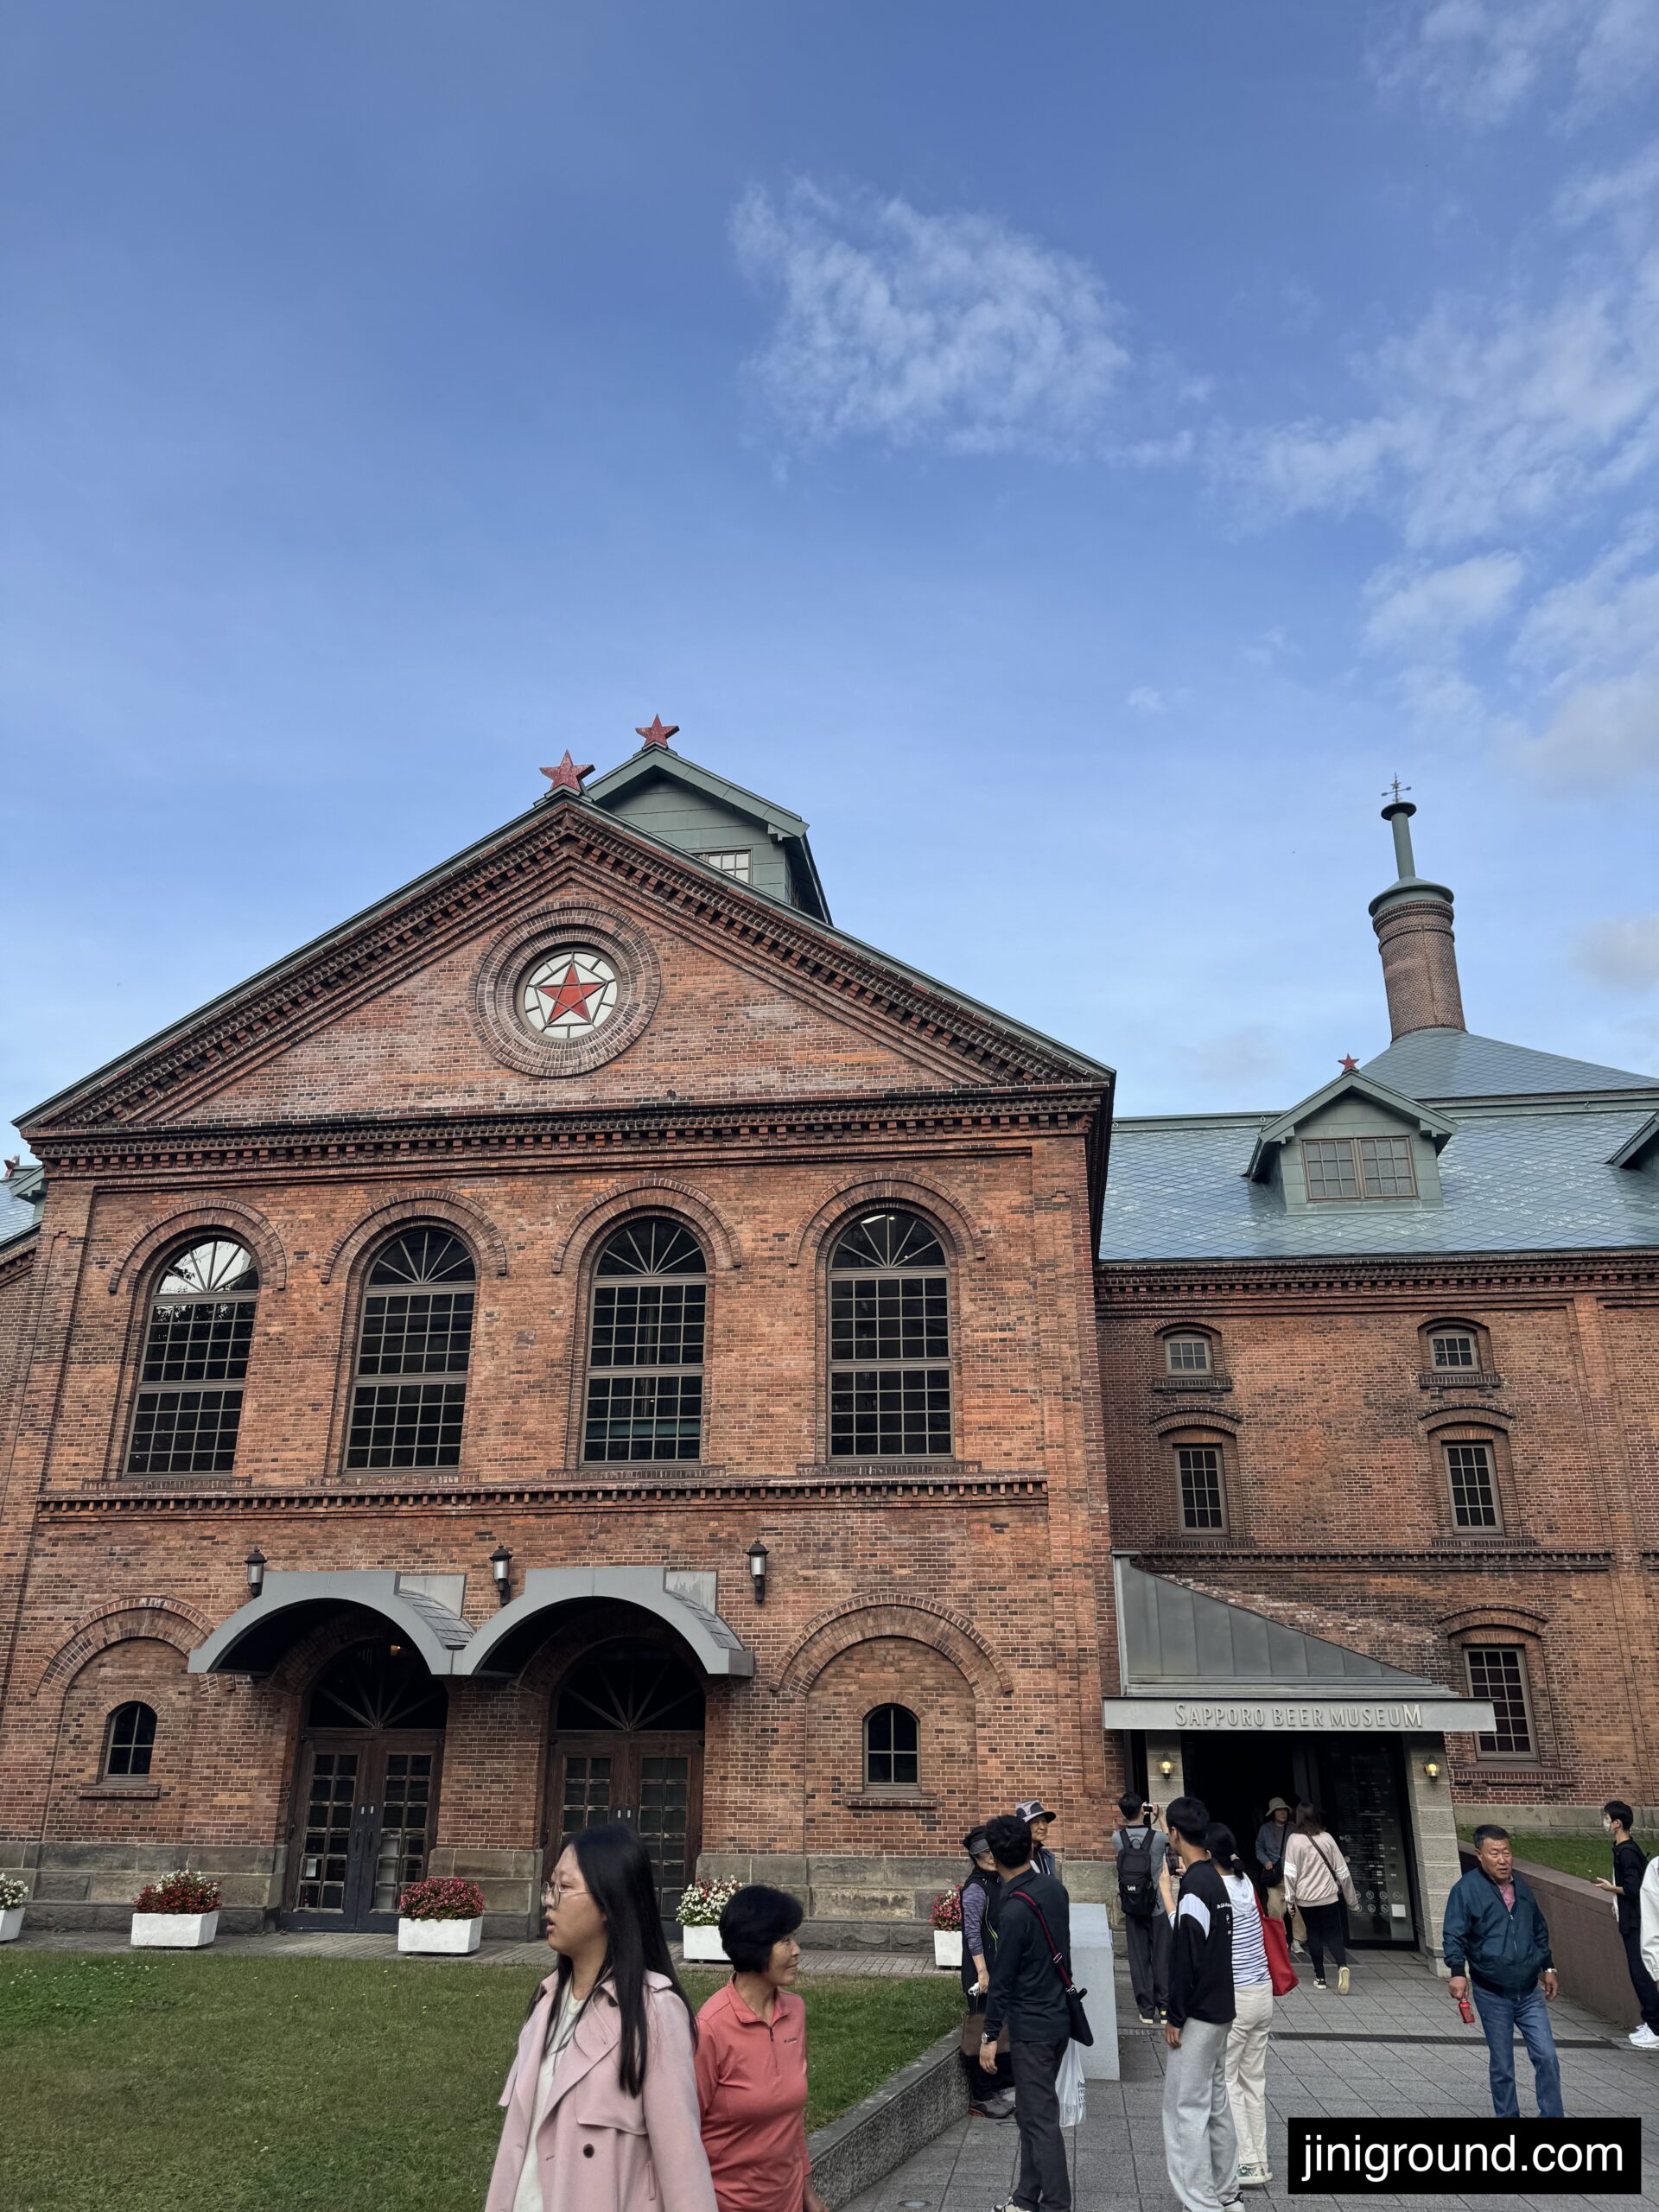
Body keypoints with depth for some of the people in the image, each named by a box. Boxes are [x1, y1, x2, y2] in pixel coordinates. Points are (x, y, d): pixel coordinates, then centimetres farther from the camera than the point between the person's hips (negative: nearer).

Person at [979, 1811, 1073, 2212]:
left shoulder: (1014, 1909, -24)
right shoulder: (1053, 1887, -1)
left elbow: (1002, 1979, -18)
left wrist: (990, 2036, -10)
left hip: (1031, 2027, -8)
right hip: (1058, 2017, 9)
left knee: (1040, 2118, 1)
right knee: (1031, 2111, 18)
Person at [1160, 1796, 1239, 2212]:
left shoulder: (1194, 1886, -21)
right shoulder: (1215, 1880, 6)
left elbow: (1185, 1957, -21)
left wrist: (1175, 2017, -14)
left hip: (1198, 2016, -9)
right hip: (1220, 2010, 9)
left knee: (1187, 2108, -2)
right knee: (1216, 2103, 17)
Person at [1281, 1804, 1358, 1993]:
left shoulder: (1295, 1840, -7)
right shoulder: (1327, 1838, 0)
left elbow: (1290, 1871, -10)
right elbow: (1342, 1871, 4)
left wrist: (1289, 1897, -2)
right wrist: (1352, 1899, 13)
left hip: (1305, 1898, -1)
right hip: (1329, 1897, 1)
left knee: (1314, 1935, 13)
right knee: (1334, 1935, 5)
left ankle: (1320, 1977, 13)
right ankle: (1342, 1966, -20)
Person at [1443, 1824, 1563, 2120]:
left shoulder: (1521, 1886, 6)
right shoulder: (1466, 1889, -12)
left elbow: (1539, 1930, 21)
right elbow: (1453, 1936, -14)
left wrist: (1547, 1967, 20)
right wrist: (1458, 1971, -27)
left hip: (1529, 1993, 4)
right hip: (1493, 1996, -4)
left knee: (1547, 2057, -1)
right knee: (1502, 2066, 7)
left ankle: (1551, 2116, 13)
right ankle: (1508, 2116, 23)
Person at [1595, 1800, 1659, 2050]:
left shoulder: (1627, 1852, -20)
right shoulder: (1626, 1848, 10)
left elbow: (1633, 1889, -23)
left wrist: (1611, 1888, -10)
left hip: (1636, 1922, -10)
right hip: (1632, 1920, 10)